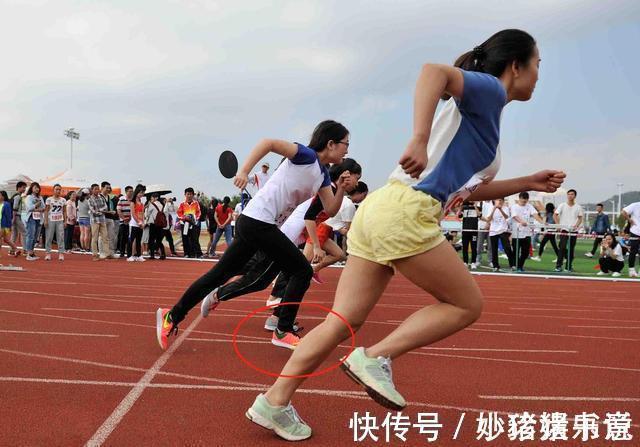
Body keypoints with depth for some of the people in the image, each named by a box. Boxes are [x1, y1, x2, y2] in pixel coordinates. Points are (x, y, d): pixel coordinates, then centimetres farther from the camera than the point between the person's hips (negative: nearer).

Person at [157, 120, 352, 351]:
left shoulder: (323, 174, 15)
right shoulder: (306, 155, -11)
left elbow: (330, 210, 13)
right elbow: (268, 143, -22)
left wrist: (341, 189, -2)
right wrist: (244, 171, -30)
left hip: (255, 224, 9)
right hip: (258, 221, -9)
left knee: (221, 274, 10)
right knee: (303, 271, -2)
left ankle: (172, 317, 17)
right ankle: (283, 331, 7)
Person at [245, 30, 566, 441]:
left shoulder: (479, 110, 28)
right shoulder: (489, 92, 1)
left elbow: (469, 189, 35)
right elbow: (434, 71, -20)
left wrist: (528, 183, 33)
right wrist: (420, 139, -31)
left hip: (381, 208, 9)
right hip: (406, 212, -9)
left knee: (343, 322, 9)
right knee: (467, 304, 7)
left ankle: (274, 402, 14)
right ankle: (374, 358, 0)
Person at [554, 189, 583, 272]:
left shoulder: (578, 207, 8)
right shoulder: (562, 205, 2)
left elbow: (580, 218, 10)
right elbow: (555, 215, 1)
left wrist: (576, 225, -9)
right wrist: (558, 225, -10)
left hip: (574, 230, 2)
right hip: (564, 229, -2)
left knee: (571, 249, 5)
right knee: (562, 247, -12)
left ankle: (569, 266, 14)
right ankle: (558, 265, -8)